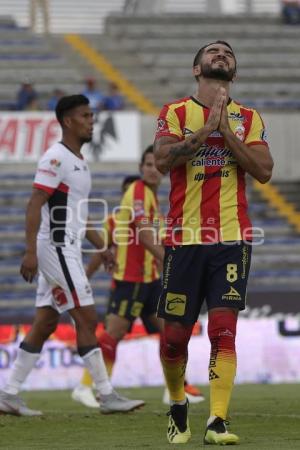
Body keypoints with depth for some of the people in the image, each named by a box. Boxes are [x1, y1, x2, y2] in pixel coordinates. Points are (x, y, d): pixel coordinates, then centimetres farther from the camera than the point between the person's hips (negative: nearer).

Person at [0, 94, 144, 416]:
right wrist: (30, 251, -26)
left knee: (45, 324, 8)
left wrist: (101, 248, 24)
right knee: (86, 319, -9)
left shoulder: (77, 161, 18)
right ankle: (107, 396, -6)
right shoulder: (56, 158, -12)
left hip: (67, 250, 10)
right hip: (56, 248, -10)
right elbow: (35, 205, -19)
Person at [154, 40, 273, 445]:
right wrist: (206, 129, -15)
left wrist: (227, 132, -8)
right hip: (184, 238, 0)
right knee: (175, 335, 3)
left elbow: (264, 171, -2)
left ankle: (217, 422, -12)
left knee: (223, 330, -11)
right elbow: (162, 160, -11)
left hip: (231, 237, 0)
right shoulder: (175, 113, 6)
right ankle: (178, 405, 28)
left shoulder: (248, 119, 11)